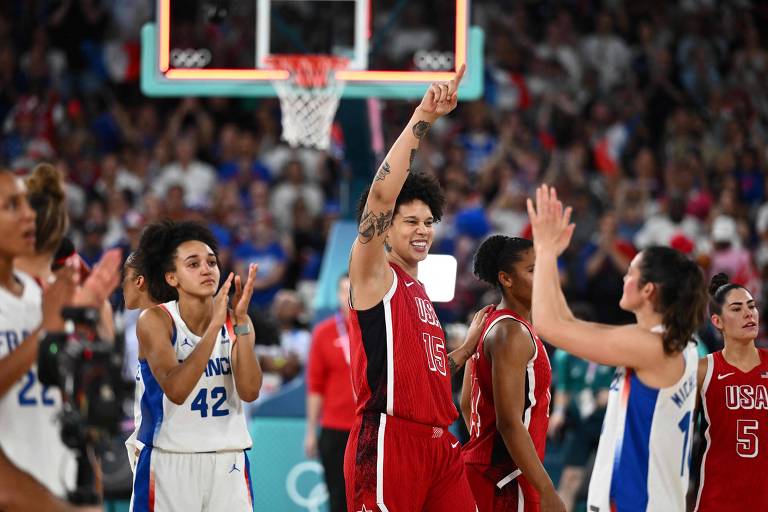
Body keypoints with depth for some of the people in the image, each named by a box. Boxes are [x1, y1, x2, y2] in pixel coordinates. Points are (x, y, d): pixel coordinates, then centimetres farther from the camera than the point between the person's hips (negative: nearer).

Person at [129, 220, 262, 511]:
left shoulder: (233, 322, 3)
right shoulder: (155, 321, -7)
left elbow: (249, 392, -10)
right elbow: (176, 390, -22)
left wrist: (241, 321, -17)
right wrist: (214, 325, -26)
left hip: (228, 464, 3)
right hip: (169, 462, -3)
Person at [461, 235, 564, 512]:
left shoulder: (487, 324, 14)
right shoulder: (512, 333, -17)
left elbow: (467, 405, 22)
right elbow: (510, 423, -23)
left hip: (481, 465, 10)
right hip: (506, 477, -10)